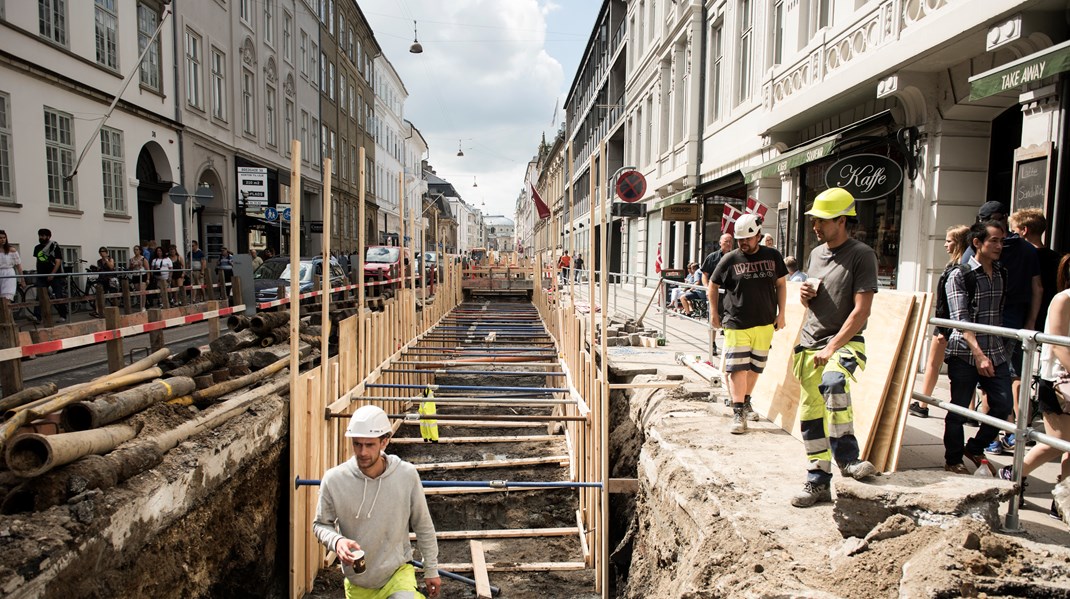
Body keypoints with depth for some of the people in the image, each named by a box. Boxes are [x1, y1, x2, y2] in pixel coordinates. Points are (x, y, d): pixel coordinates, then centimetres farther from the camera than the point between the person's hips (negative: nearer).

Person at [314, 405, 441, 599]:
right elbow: (321, 524, -3)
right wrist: (336, 541, -24)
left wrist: (431, 569, 4)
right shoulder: (333, 479, -17)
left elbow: (423, 526, -4)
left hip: (397, 572, -2)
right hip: (357, 581, 2)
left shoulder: (407, 475, -17)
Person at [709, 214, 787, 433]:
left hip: (765, 324, 3)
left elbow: (781, 284, 13)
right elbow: (713, 285, 9)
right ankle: (738, 413, -3)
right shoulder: (730, 259, -3)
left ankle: (746, 402, 33)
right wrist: (713, 312, 6)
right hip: (737, 325, -3)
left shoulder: (773, 256, 4)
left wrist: (781, 313, 8)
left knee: (755, 367, 14)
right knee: (738, 369, -8)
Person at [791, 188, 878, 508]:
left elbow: (861, 310, -15)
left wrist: (831, 349, -19)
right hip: (810, 344, 7)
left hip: (845, 342, -7)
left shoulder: (861, 255, -9)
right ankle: (818, 482, 19)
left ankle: (847, 456, -20)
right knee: (810, 414, 7)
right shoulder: (817, 253, 13)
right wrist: (805, 296, 0)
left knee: (833, 382, -37)